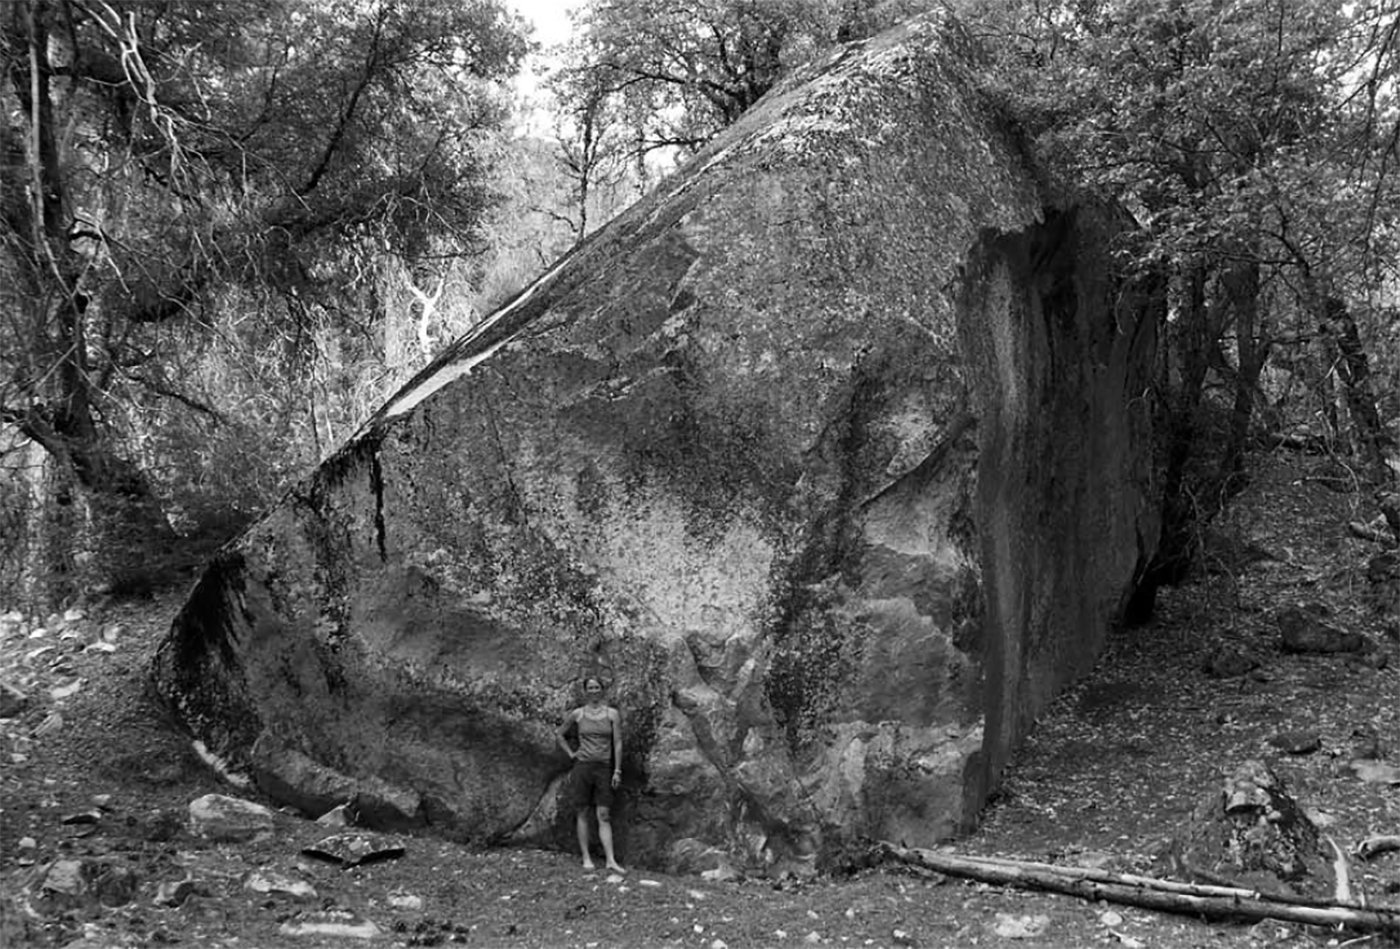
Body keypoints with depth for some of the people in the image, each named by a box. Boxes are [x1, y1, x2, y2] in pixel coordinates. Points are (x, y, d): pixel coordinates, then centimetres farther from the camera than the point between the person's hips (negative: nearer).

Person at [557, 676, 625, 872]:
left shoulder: (612, 714, 2)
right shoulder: (577, 714, 3)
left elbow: (618, 743, 0)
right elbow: (561, 735, 18)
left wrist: (617, 770, -4)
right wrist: (571, 753, 6)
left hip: (604, 768, 0)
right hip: (583, 766, 1)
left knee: (604, 816, -4)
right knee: (583, 813, 2)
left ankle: (611, 861, -9)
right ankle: (586, 858, 8)